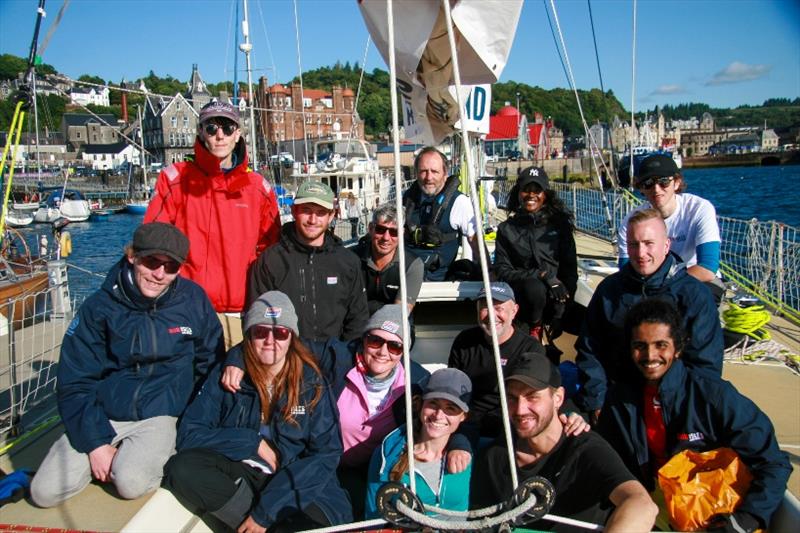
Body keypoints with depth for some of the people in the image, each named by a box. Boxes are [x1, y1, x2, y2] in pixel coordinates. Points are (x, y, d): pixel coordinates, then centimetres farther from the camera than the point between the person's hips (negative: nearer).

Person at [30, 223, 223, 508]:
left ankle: (157, 454, 6)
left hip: (159, 416, -1)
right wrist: (96, 444, -12)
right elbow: (74, 384, -5)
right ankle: (114, 455, 14)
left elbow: (210, 365, 5)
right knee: (44, 491, -9)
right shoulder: (99, 307, -7)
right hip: (101, 415, 2)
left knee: (131, 483, -25)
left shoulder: (193, 300, -6)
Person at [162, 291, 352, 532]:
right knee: (182, 468, -25)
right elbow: (188, 434, -3)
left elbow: (326, 453, -10)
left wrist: (266, 510, -17)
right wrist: (252, 442, -11)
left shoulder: (311, 381, -5)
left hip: (296, 483, -3)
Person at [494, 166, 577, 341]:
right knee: (533, 286, -35)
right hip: (522, 294, -2)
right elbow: (502, 270, -1)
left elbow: (570, 269, 6)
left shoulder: (559, 224, 10)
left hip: (555, 299, 2)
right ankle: (534, 329, -7)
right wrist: (543, 275, -16)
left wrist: (560, 312, -6)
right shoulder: (507, 229, 9)